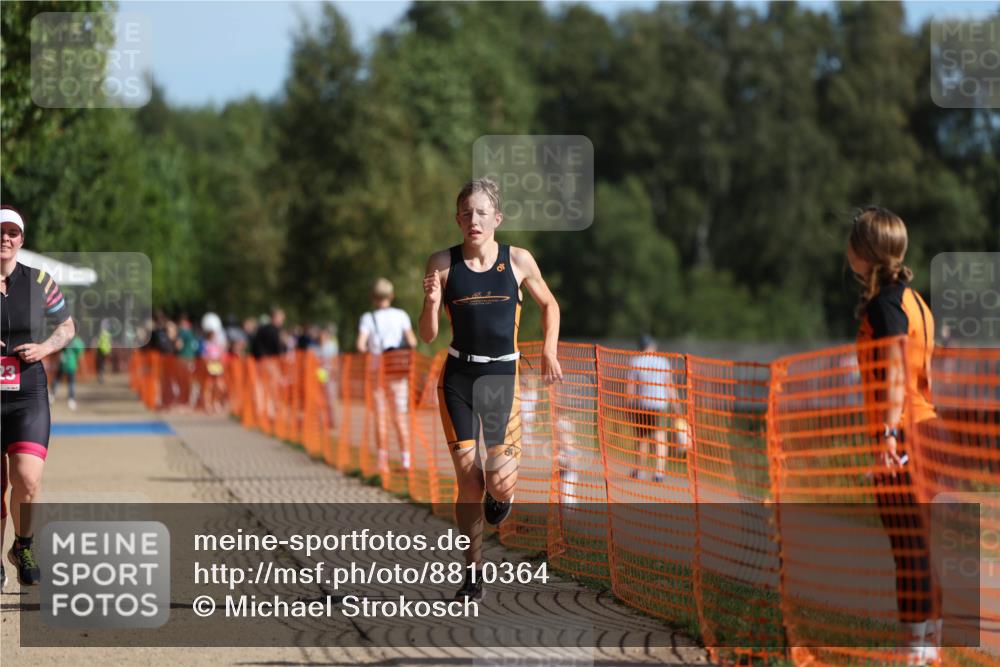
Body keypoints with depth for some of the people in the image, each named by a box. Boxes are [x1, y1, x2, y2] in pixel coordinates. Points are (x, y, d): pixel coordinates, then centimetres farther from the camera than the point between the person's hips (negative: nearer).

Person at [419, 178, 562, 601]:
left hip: (503, 376, -1)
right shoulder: (443, 264, -2)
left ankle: (502, 492, 25)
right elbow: (427, 336, 0)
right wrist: (432, 303, -19)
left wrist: (549, 352, 4)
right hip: (458, 377, 1)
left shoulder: (518, 261, -2)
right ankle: (473, 571, 15)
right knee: (468, 481, -1)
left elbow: (549, 305, 16)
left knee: (499, 482, -14)